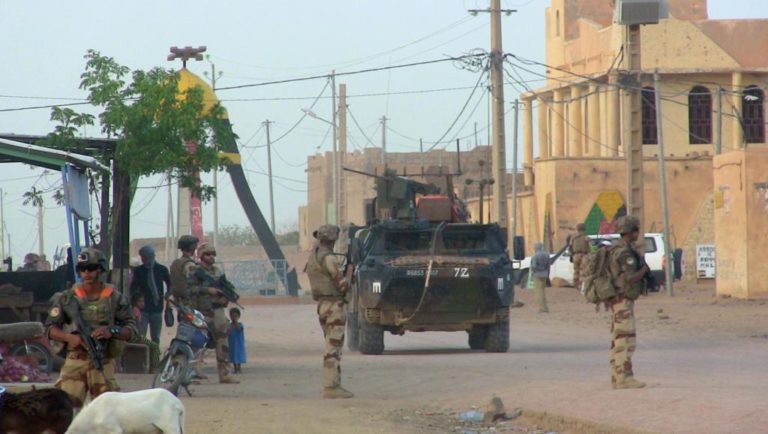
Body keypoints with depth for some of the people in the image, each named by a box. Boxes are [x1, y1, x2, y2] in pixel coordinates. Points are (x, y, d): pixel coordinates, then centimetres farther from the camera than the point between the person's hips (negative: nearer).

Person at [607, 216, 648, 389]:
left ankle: (617, 378, 10)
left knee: (619, 341, 9)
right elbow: (631, 278, -24)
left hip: (619, 301, 10)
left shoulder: (618, 249, 15)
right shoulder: (624, 251, -19)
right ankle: (625, 378, -12)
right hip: (622, 301, -10)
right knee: (626, 340, -10)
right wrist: (645, 269, -7)